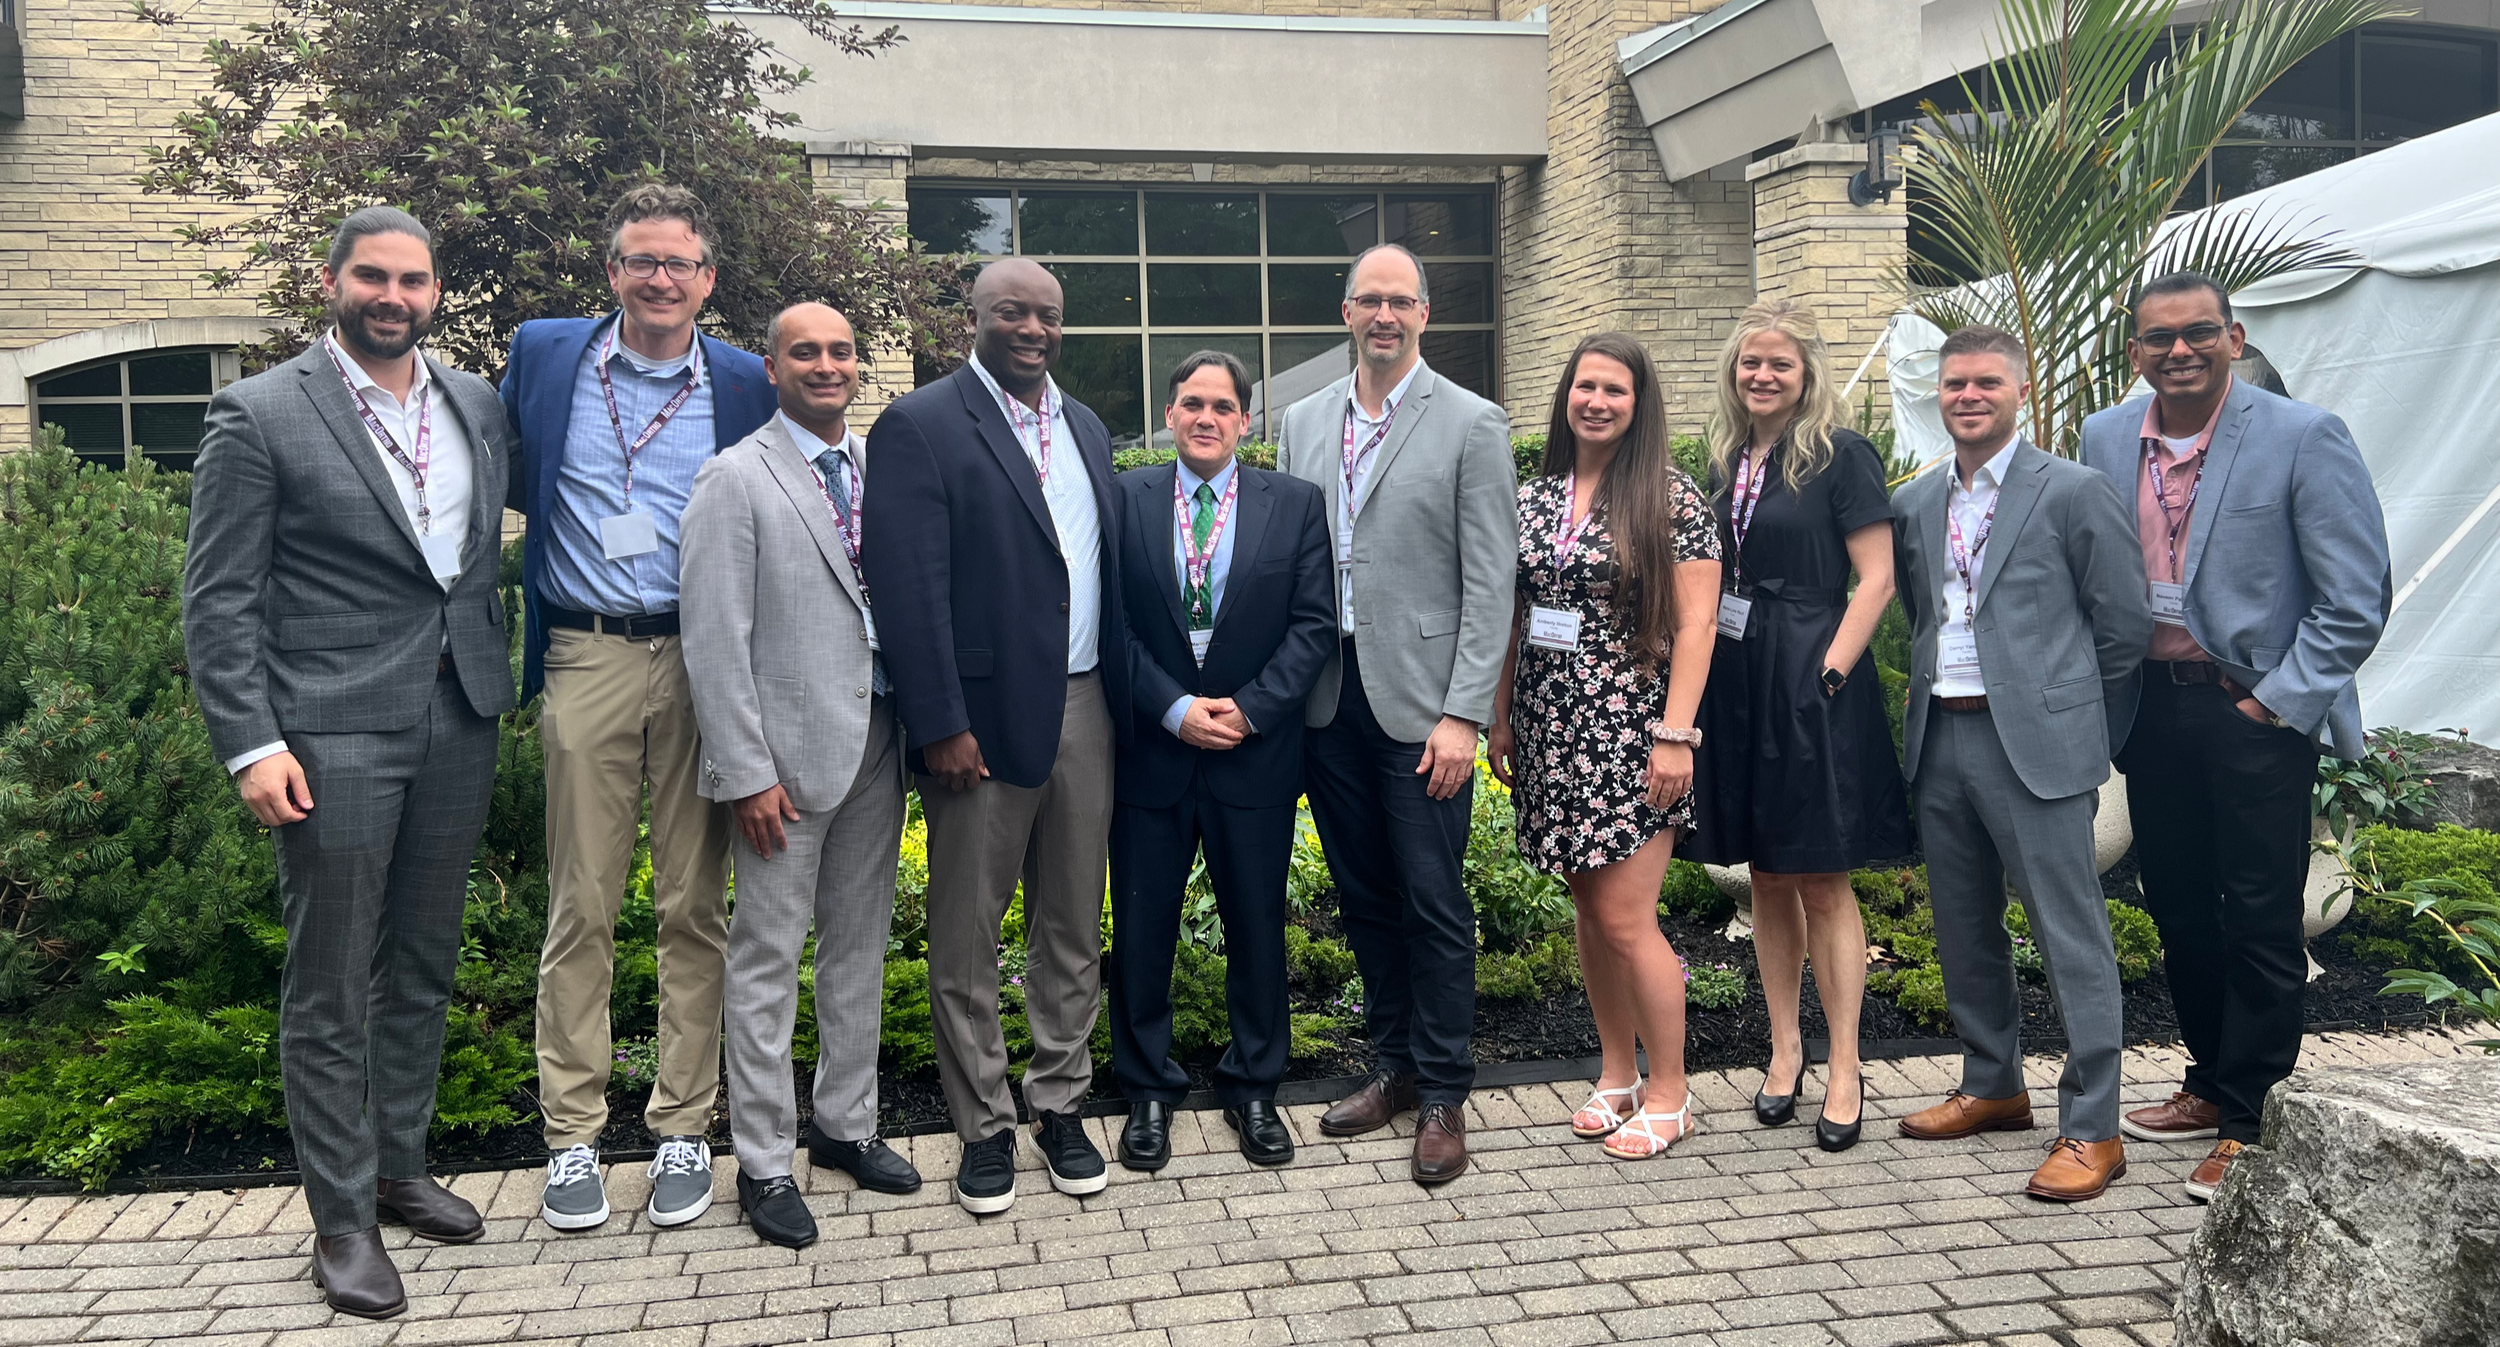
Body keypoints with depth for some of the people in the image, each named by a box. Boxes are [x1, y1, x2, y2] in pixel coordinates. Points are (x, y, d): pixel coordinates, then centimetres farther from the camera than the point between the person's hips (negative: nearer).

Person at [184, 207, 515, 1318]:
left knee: (423, 969, 15)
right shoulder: (260, 415, -5)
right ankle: (341, 1218, 13)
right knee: (331, 987, 2)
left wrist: (498, 688, 12)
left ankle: (398, 1166, 30)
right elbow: (218, 601, -7)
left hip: (458, 725, 5)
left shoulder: (478, 405, 10)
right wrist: (252, 744, -14)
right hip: (335, 736, -5)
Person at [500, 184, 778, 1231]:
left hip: (704, 663, 0)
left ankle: (683, 1128, 17)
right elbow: (504, 479, 19)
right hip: (586, 660, 0)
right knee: (580, 909, 4)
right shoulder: (544, 356, 7)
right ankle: (572, 1136, 15)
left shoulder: (744, 385, 6)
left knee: (694, 908, 5)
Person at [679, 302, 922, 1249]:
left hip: (876, 745, 6)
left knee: (860, 945, 15)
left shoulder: (883, 469, 9)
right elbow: (714, 639, -11)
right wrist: (748, 771, -15)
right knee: (768, 958, 2)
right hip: (787, 753, -6)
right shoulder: (735, 480, -7)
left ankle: (846, 1124, 30)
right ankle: (763, 1161, 14)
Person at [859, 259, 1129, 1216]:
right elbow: (909, 586, -13)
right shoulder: (920, 426, -6)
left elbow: (1106, 569, 15)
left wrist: (1126, 696, 9)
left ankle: (1060, 1104, 27)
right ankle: (985, 1126, 19)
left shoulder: (1086, 428, 15)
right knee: (968, 935, 5)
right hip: (983, 717, -6)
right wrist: (940, 726, -18)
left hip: (1083, 709, 6)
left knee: (1073, 924, 13)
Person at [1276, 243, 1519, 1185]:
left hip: (1419, 701, -5)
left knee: (1432, 903, 0)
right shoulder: (1304, 423, 11)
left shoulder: (1472, 425, -4)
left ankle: (1444, 1095, 14)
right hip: (1328, 696, 5)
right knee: (1362, 894, 13)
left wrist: (1462, 716, -14)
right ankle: (1396, 1064, 28)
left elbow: (1490, 584, -8)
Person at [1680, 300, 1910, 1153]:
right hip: (1736, 688, 6)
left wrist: (1830, 674, -17)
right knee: (1766, 877, 12)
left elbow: (1876, 578, -10)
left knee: (1822, 881, -1)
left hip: (1810, 688, -6)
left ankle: (1844, 1071, 8)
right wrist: (1697, 666, 7)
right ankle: (1785, 1050, 23)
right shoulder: (1727, 461, 12)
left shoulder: (1841, 455, -6)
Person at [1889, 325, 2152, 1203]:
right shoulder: (1913, 505, 12)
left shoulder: (2074, 493, -4)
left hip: (2036, 743, -6)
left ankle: (2091, 1129, 4)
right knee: (1964, 929, 15)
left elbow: (2125, 625, -2)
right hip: (1941, 737, 6)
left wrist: (2080, 730, 2)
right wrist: (1931, 702, 11)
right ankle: (1993, 1086, 31)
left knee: (2070, 933, -3)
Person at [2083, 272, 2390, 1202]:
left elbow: (2356, 601, -12)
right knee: (2179, 912, 15)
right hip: (2151, 707, 5)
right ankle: (2212, 1084, 33)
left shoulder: (2303, 437, -11)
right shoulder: (2107, 439, 4)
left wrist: (2277, 703, -13)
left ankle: (2249, 1124, 14)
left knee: (2260, 924, 2)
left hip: (2256, 714, -5)